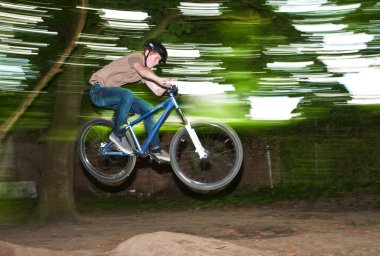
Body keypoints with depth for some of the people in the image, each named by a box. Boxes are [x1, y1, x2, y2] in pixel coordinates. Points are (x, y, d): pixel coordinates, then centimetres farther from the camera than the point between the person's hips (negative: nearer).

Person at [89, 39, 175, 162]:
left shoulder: (145, 71, 11)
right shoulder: (136, 57, -16)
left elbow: (158, 91, 4)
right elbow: (142, 70, -40)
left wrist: (168, 83, -15)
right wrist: (160, 80, -55)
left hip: (110, 94, 9)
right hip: (99, 90, -9)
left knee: (147, 108, -2)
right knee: (128, 95, -37)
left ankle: (155, 148, 4)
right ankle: (117, 134, -19)